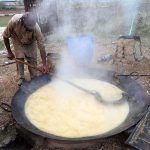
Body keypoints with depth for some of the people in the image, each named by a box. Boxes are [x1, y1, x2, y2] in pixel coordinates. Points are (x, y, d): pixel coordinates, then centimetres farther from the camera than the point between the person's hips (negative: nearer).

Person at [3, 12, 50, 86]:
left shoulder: (36, 29, -40)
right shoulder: (14, 21, -38)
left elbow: (41, 47, -33)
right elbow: (5, 36, -20)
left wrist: (44, 65, -32)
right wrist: (9, 52, -13)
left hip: (31, 43, 0)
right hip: (18, 41, 1)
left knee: (32, 60, -8)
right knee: (19, 58, -8)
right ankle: (21, 77, 8)